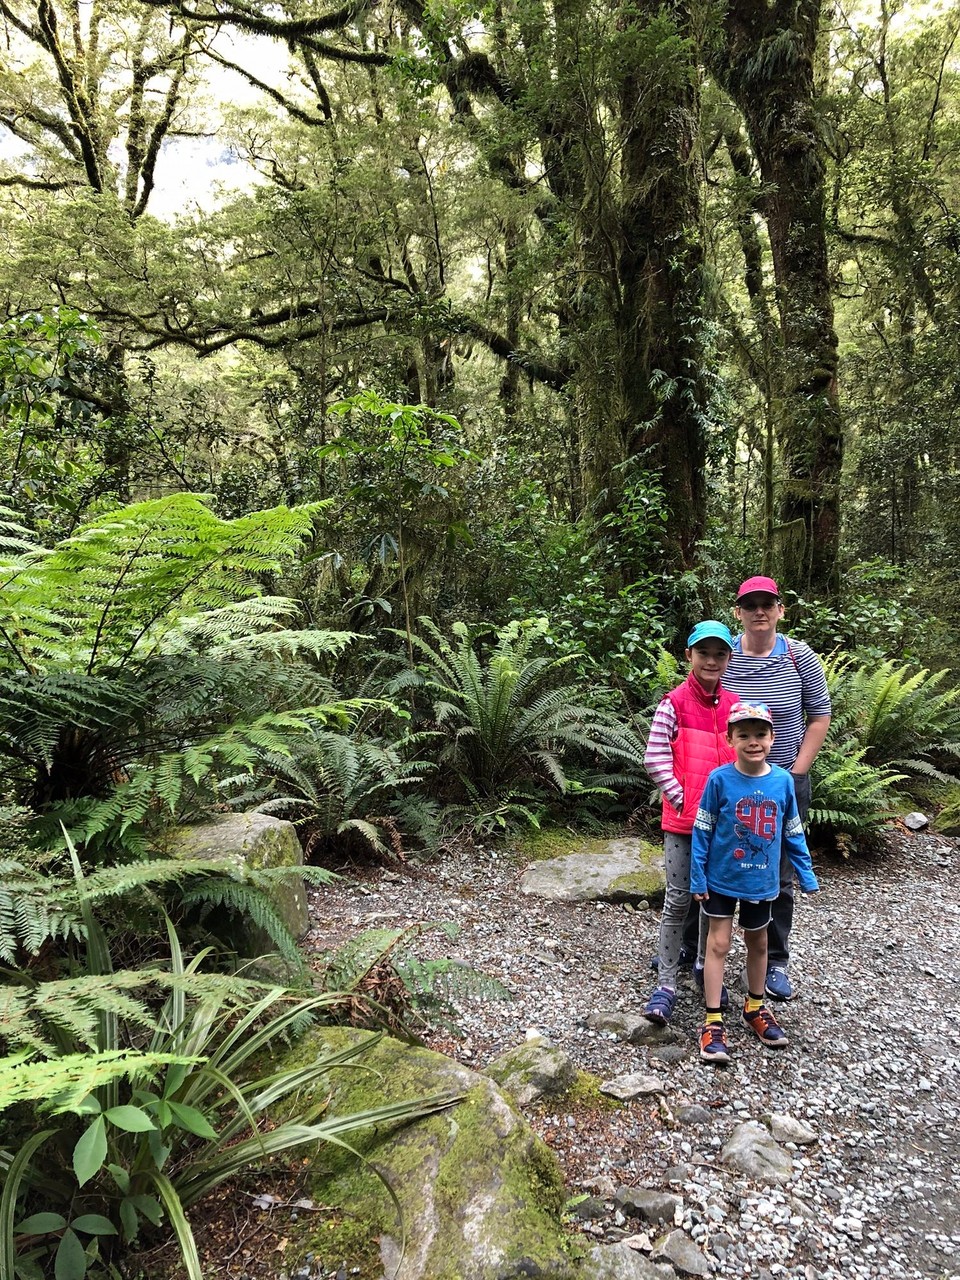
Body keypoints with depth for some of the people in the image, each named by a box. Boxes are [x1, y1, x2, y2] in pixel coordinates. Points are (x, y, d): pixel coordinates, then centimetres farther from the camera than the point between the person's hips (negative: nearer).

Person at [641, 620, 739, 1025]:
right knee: (678, 899, -1)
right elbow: (655, 759, -11)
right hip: (682, 818, -4)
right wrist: (682, 799, -14)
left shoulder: (734, 705, 5)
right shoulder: (674, 704, -8)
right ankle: (666, 984, 8)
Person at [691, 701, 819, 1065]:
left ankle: (755, 1009, 39)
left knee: (758, 943, 19)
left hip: (762, 882, 3)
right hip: (722, 879, -3)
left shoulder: (783, 781, -9)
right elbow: (702, 831, -10)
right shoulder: (719, 780, -17)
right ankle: (713, 1022, 12)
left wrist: (807, 875, 5)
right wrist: (697, 877, -9)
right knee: (718, 943, 3)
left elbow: (793, 833, 3)